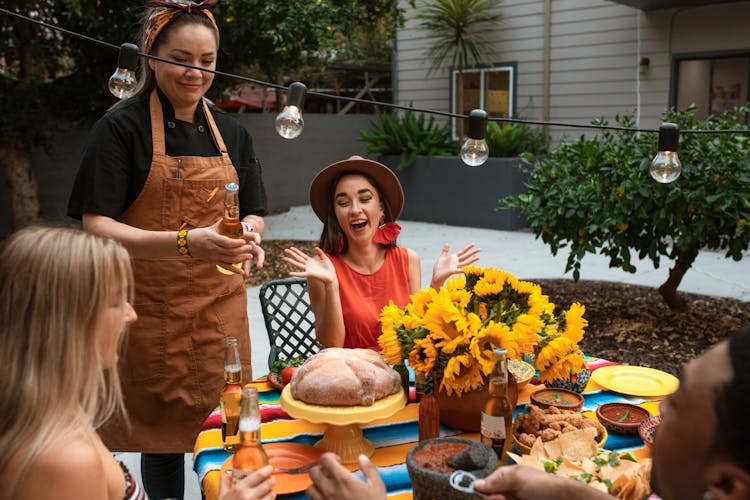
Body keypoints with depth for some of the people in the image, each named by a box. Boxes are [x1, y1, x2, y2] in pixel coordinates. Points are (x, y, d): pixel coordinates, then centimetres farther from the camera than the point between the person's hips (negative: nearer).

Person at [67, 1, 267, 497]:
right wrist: (185, 242, -32)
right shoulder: (121, 129, -8)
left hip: (221, 307, 4)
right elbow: (96, 228, -16)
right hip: (152, 311, -4)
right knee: (163, 437, 10)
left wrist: (247, 236, -12)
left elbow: (254, 213, 14)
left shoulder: (231, 132, 8)